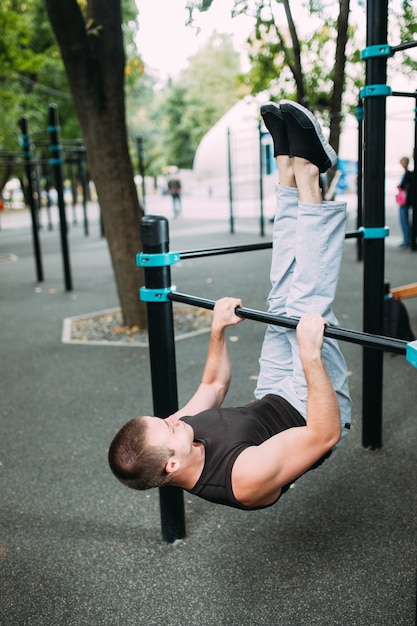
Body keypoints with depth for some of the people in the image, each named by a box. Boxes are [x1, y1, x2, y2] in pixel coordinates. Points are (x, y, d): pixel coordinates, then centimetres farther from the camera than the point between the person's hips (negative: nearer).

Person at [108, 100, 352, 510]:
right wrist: (310, 355, -46)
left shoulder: (174, 430, -18)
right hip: (312, 412, -5)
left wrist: (218, 331, 3)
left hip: (270, 401, 6)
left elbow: (213, 385, 3)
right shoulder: (246, 478, -39)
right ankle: (306, 171, -11)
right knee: (308, 310, -21)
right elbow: (325, 434, -39)